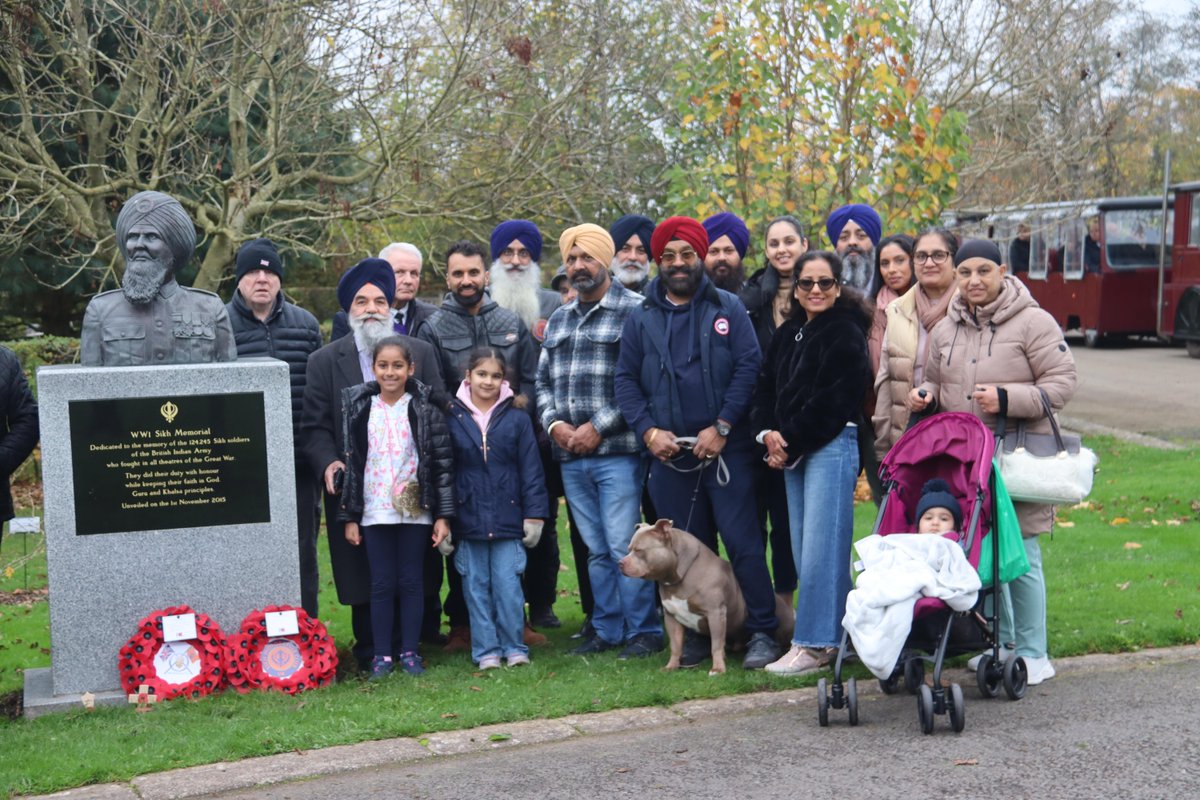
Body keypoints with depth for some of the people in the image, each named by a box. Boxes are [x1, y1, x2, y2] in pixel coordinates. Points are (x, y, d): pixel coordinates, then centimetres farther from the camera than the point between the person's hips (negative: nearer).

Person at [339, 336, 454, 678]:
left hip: (416, 511, -1)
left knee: (412, 582, 5)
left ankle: (410, 651, 15)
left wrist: (443, 515, -6)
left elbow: (443, 462, -2)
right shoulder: (360, 409, 4)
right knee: (381, 584, 4)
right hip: (375, 513, 1)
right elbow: (351, 462, 5)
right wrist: (349, 516, 3)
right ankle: (382, 654, 12)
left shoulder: (425, 409, -2)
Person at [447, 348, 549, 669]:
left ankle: (514, 648, 12)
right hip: (468, 519, 1)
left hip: (508, 519, -1)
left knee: (508, 585, 0)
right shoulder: (453, 417, 2)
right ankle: (486, 651, 14)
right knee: (476, 588, 6)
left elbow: (531, 470, 3)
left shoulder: (517, 418, 1)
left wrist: (534, 515, 0)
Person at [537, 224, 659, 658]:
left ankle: (644, 631, 4)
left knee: (624, 546, -6)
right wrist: (555, 424, 1)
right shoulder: (559, 319, 18)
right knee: (595, 549, 12)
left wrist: (598, 427, -14)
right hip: (570, 457, 6)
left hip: (617, 451, -6)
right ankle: (607, 629, 20)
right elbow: (543, 379, 19)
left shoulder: (634, 311, -5)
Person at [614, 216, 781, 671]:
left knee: (743, 542, -6)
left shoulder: (727, 309, 4)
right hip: (668, 453, 3)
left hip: (726, 448, -3)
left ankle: (762, 633, 2)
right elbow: (625, 380, 10)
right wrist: (648, 431, -5)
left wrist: (721, 428, -11)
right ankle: (698, 634, 18)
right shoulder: (641, 319, 11)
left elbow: (748, 367, -4)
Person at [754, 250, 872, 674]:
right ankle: (831, 633, 16)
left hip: (831, 446, -8)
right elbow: (767, 388, 15)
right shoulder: (787, 334, 17)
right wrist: (769, 433, -3)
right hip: (791, 450, 8)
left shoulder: (846, 334, -6)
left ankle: (814, 643, -6)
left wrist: (792, 443, -10)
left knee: (820, 546, -9)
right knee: (802, 547, 8)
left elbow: (835, 399, -13)